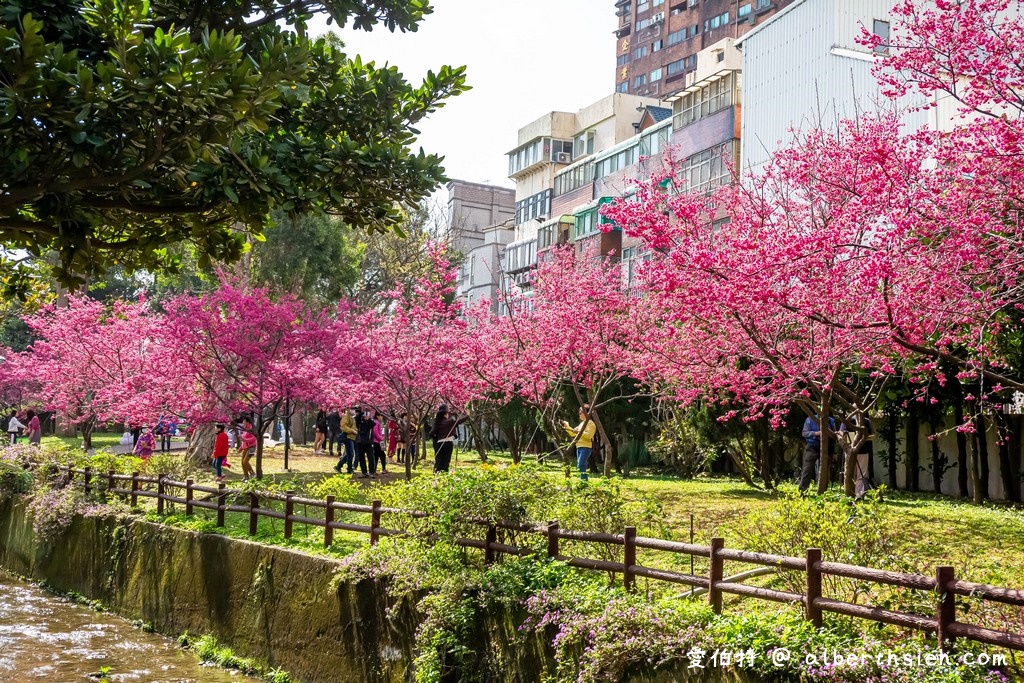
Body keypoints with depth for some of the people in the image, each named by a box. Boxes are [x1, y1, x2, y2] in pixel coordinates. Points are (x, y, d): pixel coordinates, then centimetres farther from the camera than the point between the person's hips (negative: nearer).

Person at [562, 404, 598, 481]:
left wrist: (579, 432, -21)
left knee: (581, 465, -19)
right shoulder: (582, 423, 23)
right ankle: (585, 479, 12)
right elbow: (573, 433, 25)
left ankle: (583, 479, -20)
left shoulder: (590, 423, -6)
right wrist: (566, 425, 16)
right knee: (580, 466, 8)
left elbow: (589, 435, -20)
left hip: (586, 447, -10)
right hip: (579, 447, 10)